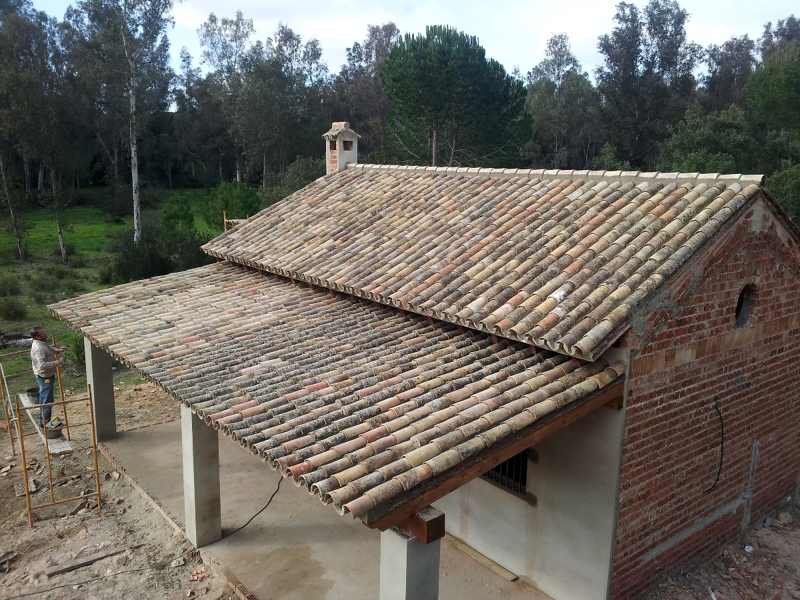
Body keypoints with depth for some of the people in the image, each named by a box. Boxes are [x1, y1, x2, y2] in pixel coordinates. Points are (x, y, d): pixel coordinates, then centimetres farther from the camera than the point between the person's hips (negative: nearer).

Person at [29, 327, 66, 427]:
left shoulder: (41, 342, 0)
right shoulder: (38, 349, -31)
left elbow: (48, 348, 23)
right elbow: (42, 365, -38)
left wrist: (58, 350, 6)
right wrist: (57, 362, -34)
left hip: (46, 375, 10)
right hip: (45, 377, -10)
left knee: (44, 398, 22)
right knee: (47, 400, 2)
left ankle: (42, 419, 35)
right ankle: (45, 421, 13)